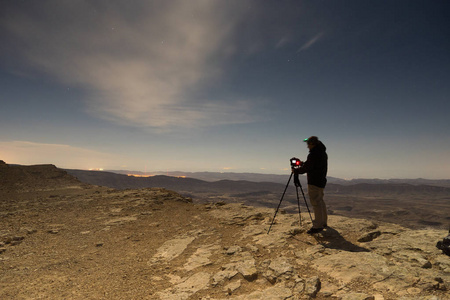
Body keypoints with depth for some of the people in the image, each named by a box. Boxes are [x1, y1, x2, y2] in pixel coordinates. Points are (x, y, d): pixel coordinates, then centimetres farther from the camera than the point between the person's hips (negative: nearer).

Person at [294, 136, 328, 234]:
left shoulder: (314, 153, -16)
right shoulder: (323, 152, 14)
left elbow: (307, 168, -16)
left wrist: (296, 171, -3)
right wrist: (303, 164, 18)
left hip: (314, 182, -10)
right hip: (321, 181, 10)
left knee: (316, 202, -7)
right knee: (320, 201, 18)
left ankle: (318, 226, -5)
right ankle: (323, 222, 27)